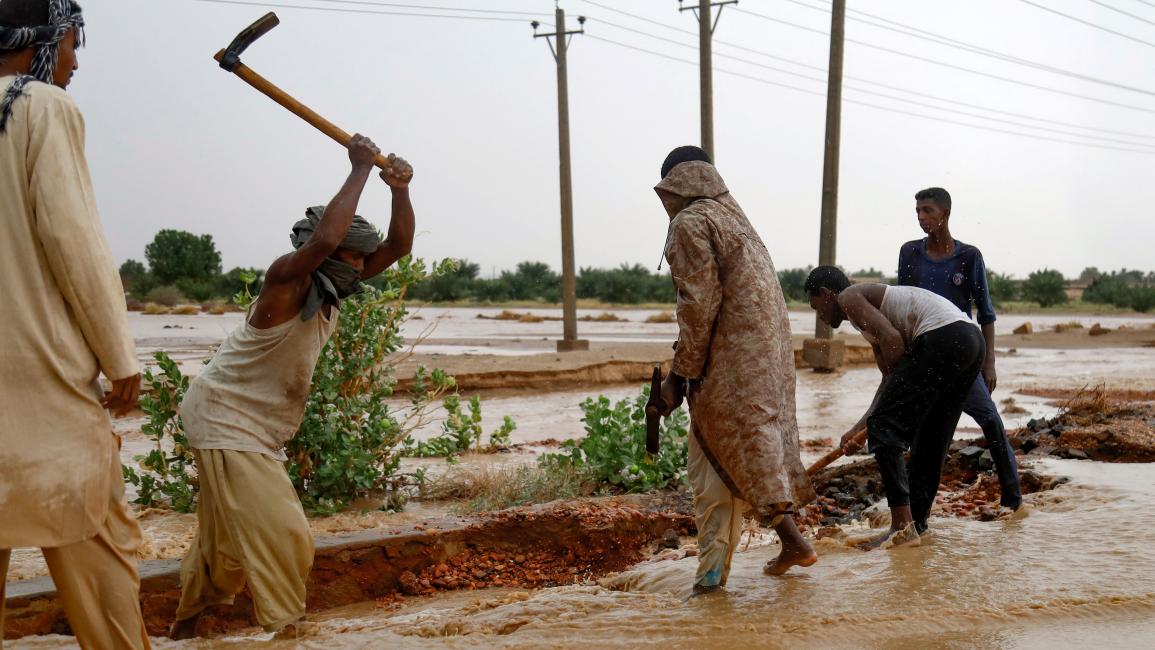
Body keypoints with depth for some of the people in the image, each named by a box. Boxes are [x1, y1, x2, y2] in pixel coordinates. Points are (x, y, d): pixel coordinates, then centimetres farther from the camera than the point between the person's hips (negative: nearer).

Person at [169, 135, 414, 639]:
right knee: (280, 536, -14)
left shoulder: (331, 288, -1)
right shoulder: (287, 282, -24)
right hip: (225, 421, -9)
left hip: (257, 429, 9)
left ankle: (186, 624, 37)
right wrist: (360, 170, -38)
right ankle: (283, 631, -3)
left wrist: (400, 190, -22)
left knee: (227, 538, 21)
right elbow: (322, 239, -45)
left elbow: (398, 247, -5)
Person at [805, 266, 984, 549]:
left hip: (942, 337, -10)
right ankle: (916, 524, 24)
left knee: (885, 429, -7)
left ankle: (902, 527, -12)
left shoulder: (849, 297, 6)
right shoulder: (871, 298, 32)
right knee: (930, 440, 18)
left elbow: (892, 338, -11)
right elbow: (890, 377, 27)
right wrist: (859, 428, 24)